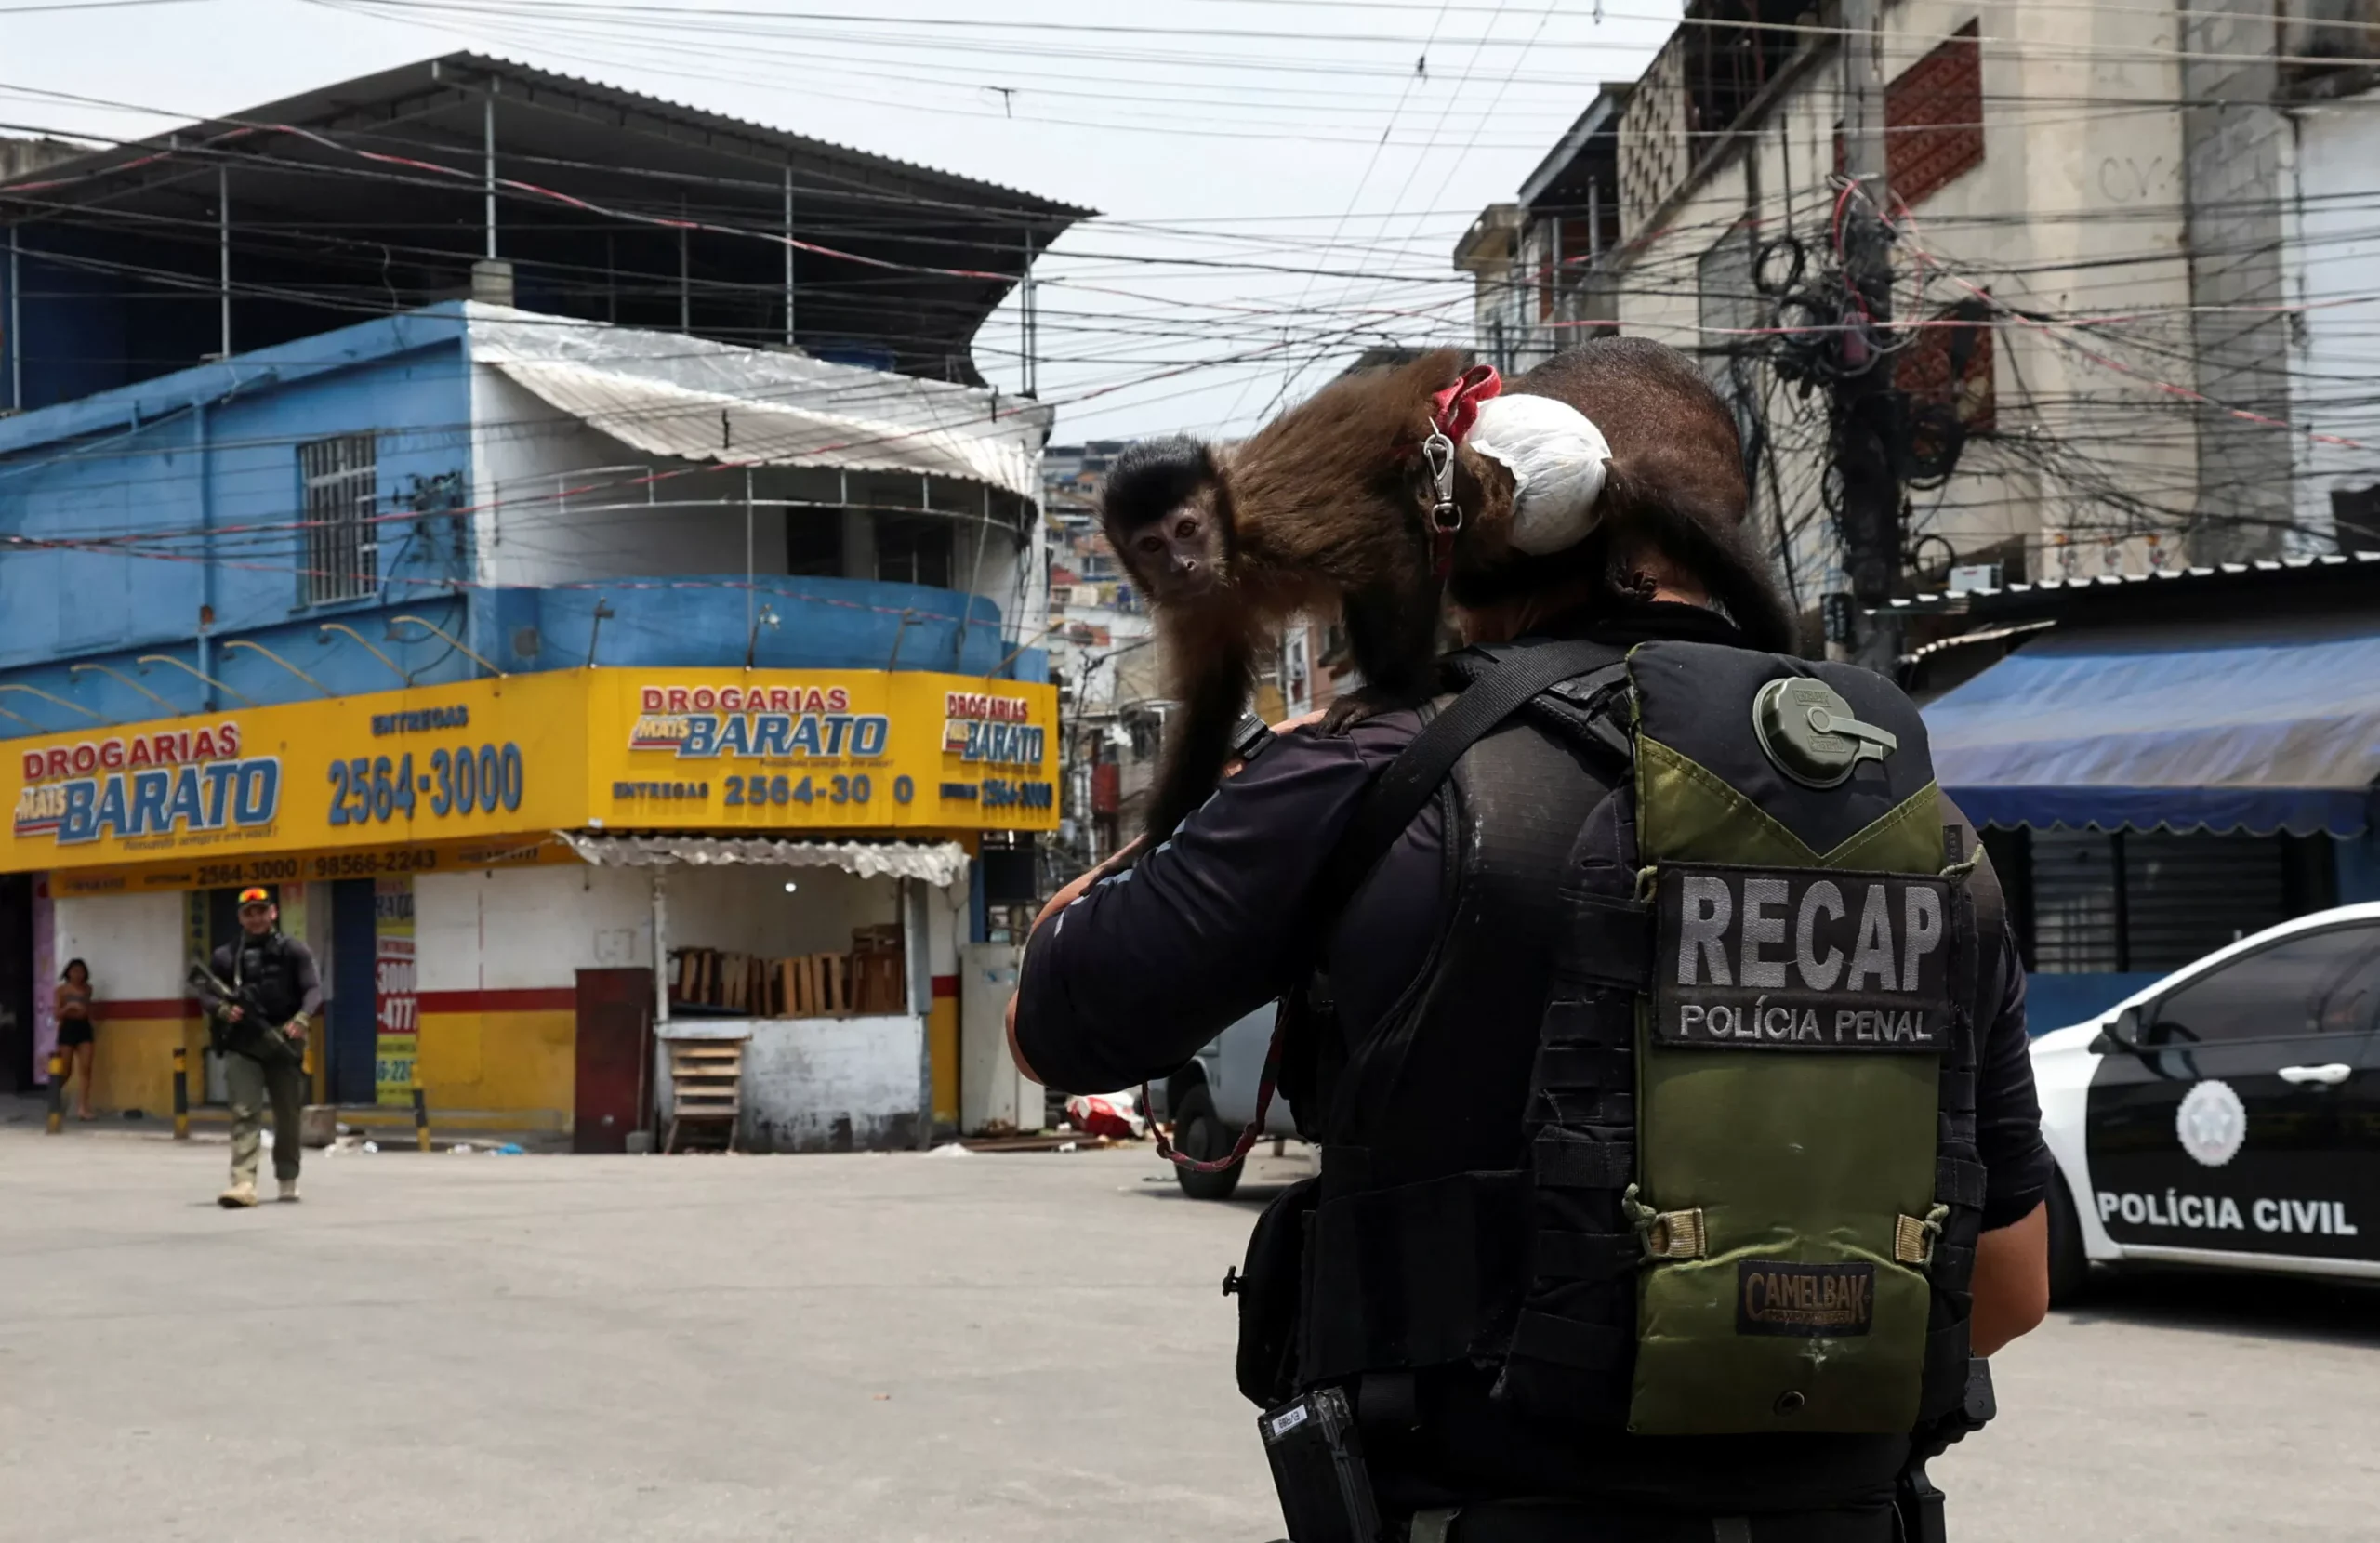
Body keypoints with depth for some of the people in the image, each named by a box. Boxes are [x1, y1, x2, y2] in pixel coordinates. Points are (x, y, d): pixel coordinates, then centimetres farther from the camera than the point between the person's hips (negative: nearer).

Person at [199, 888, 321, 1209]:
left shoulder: (294, 950, 2)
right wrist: (223, 1010, -13)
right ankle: (244, 1183, -21)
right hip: (242, 1046, 0)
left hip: (284, 1044, 0)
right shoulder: (226, 956, 7)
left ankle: (288, 1180, 27)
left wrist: (301, 1019, -24)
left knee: (288, 1116, 11)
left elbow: (313, 989, -5)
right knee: (244, 1113, -13)